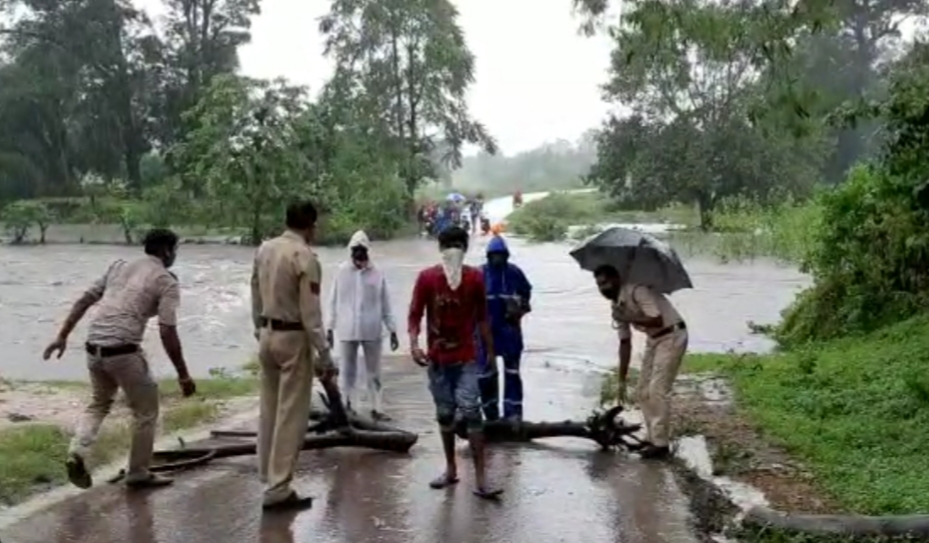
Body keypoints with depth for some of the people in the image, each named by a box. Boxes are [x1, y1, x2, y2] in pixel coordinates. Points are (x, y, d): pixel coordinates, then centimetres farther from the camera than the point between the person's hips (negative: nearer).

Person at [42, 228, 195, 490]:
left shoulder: (118, 266, 17)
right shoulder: (166, 281, -1)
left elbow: (84, 301, 13)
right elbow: (167, 332, -9)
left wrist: (62, 336, 18)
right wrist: (183, 374, -5)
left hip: (94, 347, 6)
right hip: (123, 351, -6)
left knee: (99, 403, 28)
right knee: (146, 411, 12)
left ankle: (77, 453, 8)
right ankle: (138, 473, 20)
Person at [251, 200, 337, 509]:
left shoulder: (264, 249, 3)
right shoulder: (305, 257, -17)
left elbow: (256, 296, 11)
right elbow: (310, 312, -19)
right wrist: (324, 356, -14)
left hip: (267, 335, 7)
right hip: (293, 338, -7)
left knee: (269, 410, 16)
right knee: (291, 414, 0)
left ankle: (268, 478, 27)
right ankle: (278, 489, 4)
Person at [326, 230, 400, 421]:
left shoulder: (377, 274, -1)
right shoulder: (342, 272, -1)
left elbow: (385, 305, 3)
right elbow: (333, 302, 3)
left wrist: (392, 330, 2)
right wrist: (329, 328, 2)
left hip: (371, 331, 0)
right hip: (347, 331, 0)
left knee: (373, 372, 9)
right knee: (347, 371, 8)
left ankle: (376, 408, 18)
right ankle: (348, 407, 18)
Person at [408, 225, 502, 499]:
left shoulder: (475, 277, -1)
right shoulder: (427, 277, -3)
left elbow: (481, 316, 8)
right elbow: (415, 315, -2)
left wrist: (490, 349, 10)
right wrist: (414, 344, -18)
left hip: (466, 358, -1)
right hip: (437, 358, 1)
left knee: (471, 412, -10)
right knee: (444, 414, 11)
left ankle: (481, 479, -10)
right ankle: (451, 469, 26)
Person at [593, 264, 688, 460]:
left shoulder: (637, 290, -22)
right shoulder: (616, 306, 4)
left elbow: (657, 320, -31)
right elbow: (625, 343, 10)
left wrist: (629, 318, -23)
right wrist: (622, 380, 10)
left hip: (672, 336, -9)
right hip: (653, 339, 9)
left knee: (658, 390, -12)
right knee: (643, 391, 10)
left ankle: (660, 444, -5)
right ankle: (653, 438, 21)